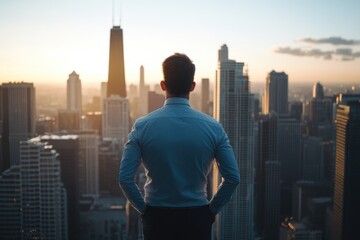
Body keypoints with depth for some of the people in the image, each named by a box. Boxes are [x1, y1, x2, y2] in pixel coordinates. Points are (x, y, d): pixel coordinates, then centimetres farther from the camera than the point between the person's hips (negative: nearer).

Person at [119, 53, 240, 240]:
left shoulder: (142, 126, -9)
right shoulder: (213, 127, -8)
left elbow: (124, 178, -11)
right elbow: (233, 178, -8)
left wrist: (143, 208, 4)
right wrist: (211, 208, 5)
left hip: (156, 219, 0)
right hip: (197, 219, 0)